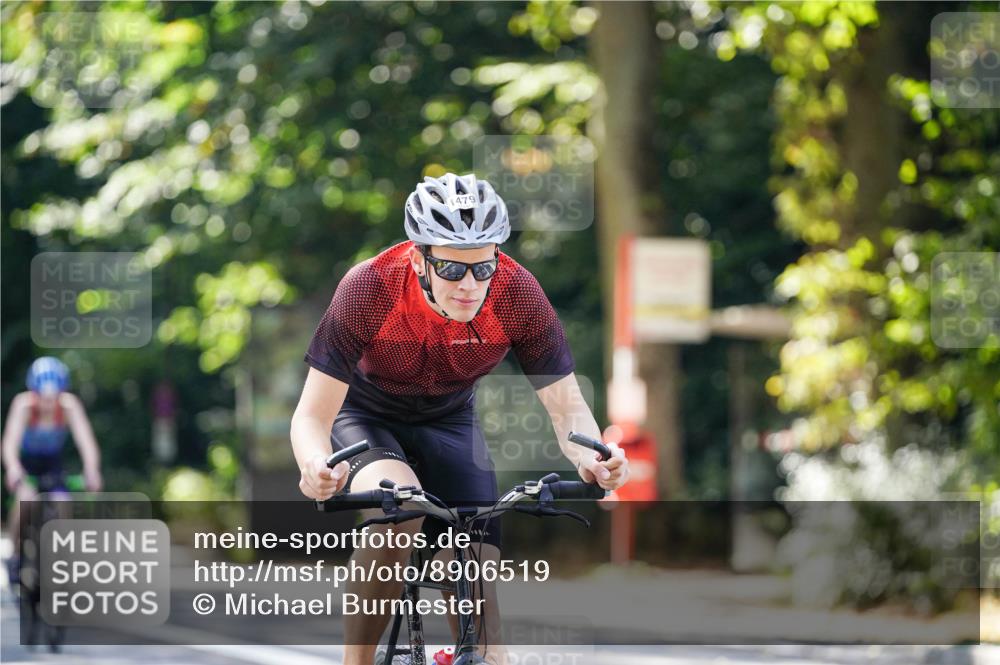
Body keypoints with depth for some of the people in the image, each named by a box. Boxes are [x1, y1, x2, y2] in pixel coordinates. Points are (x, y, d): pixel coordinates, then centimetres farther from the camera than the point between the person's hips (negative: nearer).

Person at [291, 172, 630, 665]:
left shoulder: (518, 295, -27)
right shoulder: (367, 290, -34)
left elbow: (566, 406, -22)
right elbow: (312, 415, -32)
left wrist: (591, 458, -45)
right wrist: (317, 469, -55)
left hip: (449, 422, 3)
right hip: (366, 416, -3)